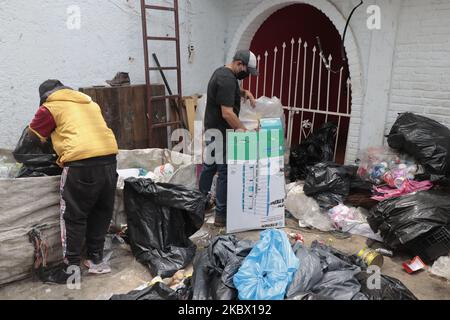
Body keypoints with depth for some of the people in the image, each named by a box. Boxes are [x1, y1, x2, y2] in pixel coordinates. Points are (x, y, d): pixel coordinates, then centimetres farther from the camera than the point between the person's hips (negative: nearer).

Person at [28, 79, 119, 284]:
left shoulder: (51, 106, 12)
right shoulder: (89, 101, 28)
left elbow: (33, 135, 19)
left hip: (81, 161, -6)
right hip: (108, 156, 6)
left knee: (73, 216, 5)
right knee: (101, 212, 16)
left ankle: (71, 268, 10)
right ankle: (95, 259, 26)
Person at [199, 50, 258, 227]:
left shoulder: (222, 72, 10)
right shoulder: (227, 79, -23)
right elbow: (227, 113, -28)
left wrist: (244, 92, 12)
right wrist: (245, 130, -21)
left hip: (212, 129, 10)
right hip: (221, 132, -10)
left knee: (210, 165, 20)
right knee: (225, 172, -5)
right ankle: (221, 216, 2)